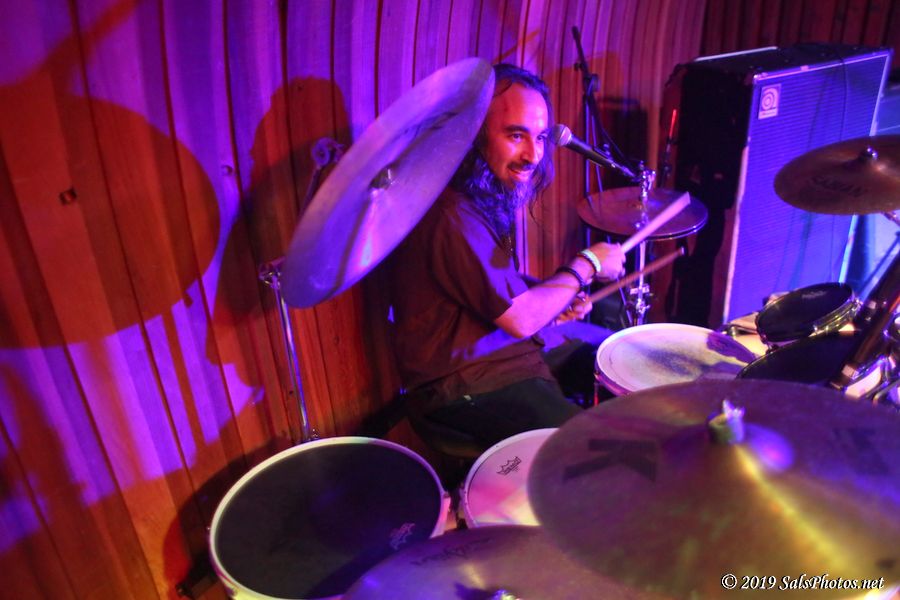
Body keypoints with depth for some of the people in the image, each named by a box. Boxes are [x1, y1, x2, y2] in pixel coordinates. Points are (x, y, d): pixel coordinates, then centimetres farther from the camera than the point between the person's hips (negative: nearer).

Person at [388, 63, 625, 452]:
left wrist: (558, 294, 0)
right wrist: (586, 266, -9)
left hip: (497, 347, 10)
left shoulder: (488, 194, 4)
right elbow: (520, 320, -22)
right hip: (461, 386, -10)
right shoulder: (453, 216, -28)